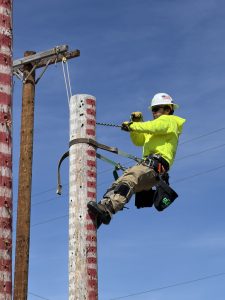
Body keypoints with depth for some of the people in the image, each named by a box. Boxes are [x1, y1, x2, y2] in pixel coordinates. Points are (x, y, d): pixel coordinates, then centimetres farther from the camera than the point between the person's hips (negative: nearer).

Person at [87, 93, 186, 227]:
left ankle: (108, 208, -51)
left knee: (129, 179, -33)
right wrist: (136, 122, 21)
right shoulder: (157, 126, 40)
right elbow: (138, 141, 35)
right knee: (117, 184, -11)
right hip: (148, 163, 9)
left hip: (157, 162, -9)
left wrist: (132, 125, -5)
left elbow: (153, 127, -10)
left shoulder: (169, 120, 13)